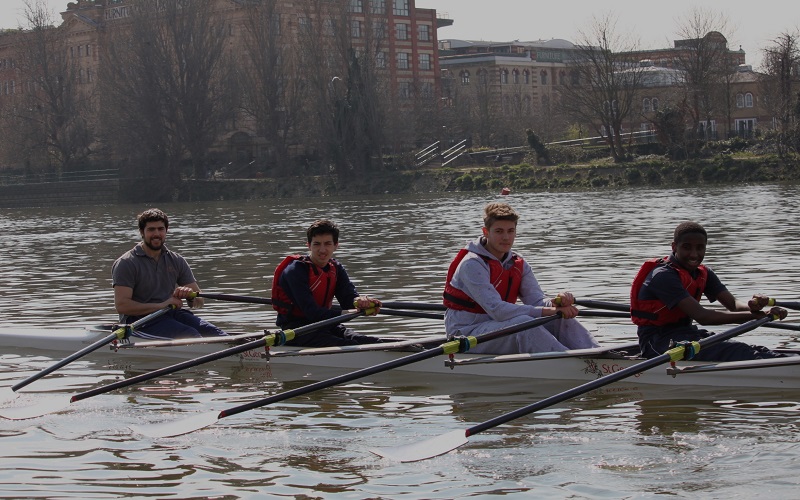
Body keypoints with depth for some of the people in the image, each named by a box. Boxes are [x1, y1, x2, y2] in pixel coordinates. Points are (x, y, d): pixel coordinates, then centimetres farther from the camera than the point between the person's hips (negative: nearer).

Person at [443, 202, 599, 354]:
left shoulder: (518, 264, 9)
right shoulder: (472, 264, -16)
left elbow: (537, 301, -2)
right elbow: (496, 310, -26)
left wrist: (557, 303, -27)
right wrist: (547, 311, -29)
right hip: (466, 333, -8)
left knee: (561, 319, -9)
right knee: (524, 323, -33)